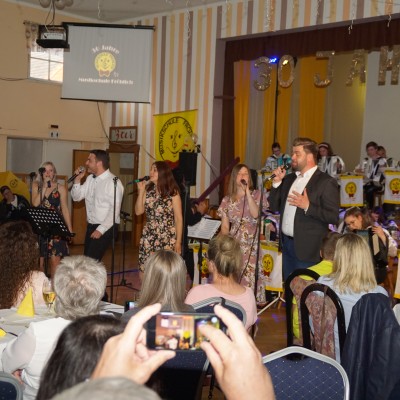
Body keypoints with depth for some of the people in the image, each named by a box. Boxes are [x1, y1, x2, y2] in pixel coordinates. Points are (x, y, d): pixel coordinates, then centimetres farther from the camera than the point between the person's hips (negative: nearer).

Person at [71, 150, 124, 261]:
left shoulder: (113, 182, -17)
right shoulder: (90, 178, 8)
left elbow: (114, 211, -20)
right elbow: (76, 197, 14)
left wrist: (100, 230, -21)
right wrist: (77, 179, 0)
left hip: (106, 227, -8)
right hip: (91, 226, 8)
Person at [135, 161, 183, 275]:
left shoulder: (172, 192, -5)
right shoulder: (148, 190, 8)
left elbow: (178, 219, -4)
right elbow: (138, 211, 3)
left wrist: (178, 241, -7)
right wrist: (141, 191, -5)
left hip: (167, 239, -4)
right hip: (148, 238, 4)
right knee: (145, 272, 2)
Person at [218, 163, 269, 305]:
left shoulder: (256, 195, 4)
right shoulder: (227, 200, 11)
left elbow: (255, 214, -15)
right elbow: (224, 227, 10)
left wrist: (247, 192, -12)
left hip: (251, 245, -2)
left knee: (250, 277, -9)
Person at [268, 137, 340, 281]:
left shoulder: (326, 182, -10)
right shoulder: (289, 178, 12)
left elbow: (333, 217, -15)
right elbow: (274, 207, 13)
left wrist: (308, 206, -25)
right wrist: (277, 182, 1)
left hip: (307, 248, -7)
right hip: (286, 243, 7)